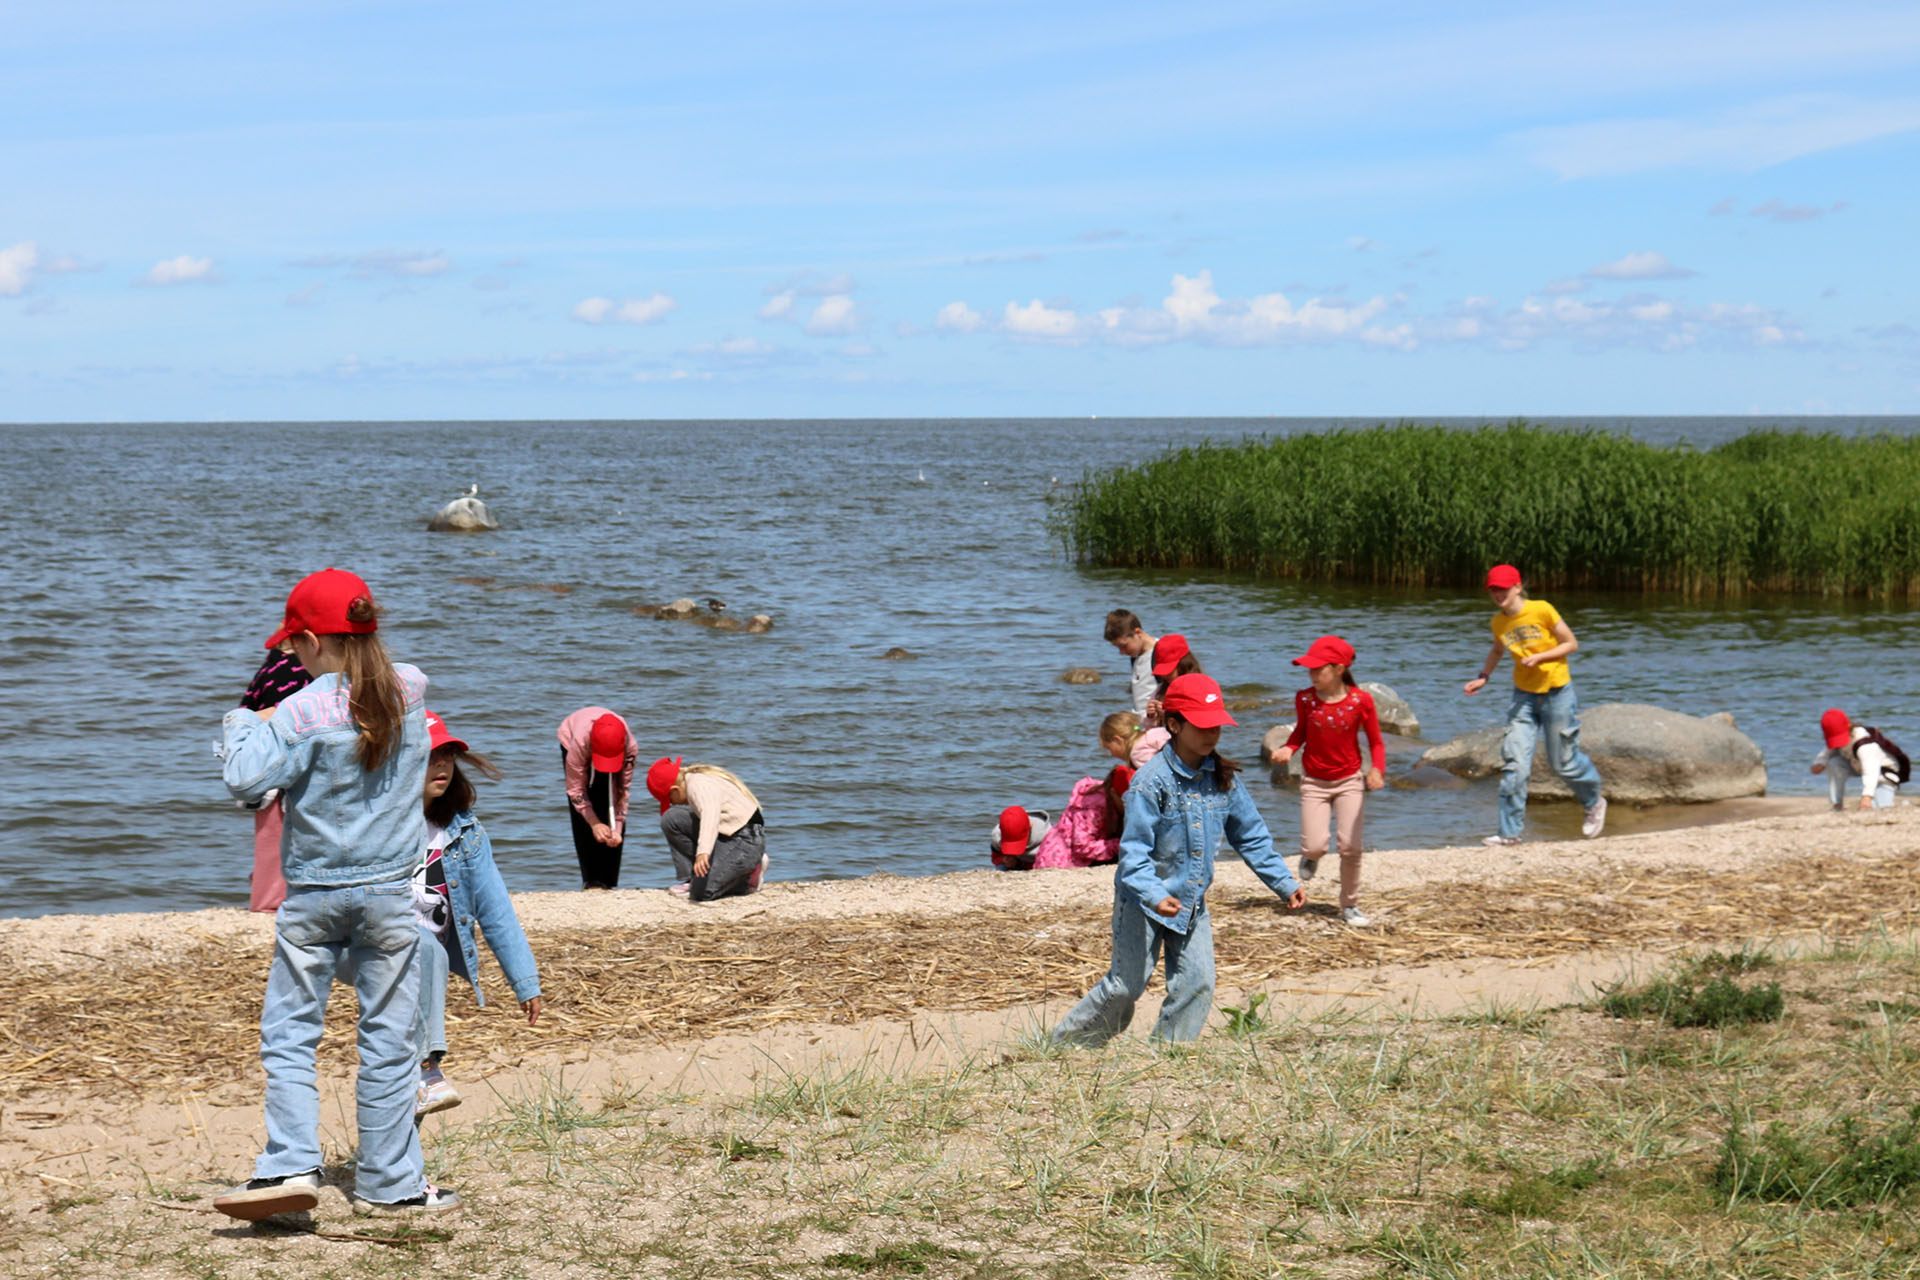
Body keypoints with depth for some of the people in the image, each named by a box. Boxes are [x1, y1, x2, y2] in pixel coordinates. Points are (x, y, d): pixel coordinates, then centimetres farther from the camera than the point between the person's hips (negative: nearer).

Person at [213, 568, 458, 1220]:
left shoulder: (304, 713, -14)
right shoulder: (410, 693, 0)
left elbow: (247, 779, -21)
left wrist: (242, 724, -2)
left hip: (313, 895, -3)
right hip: (390, 892, 3)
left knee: (289, 1034, 5)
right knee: (386, 1039, 7)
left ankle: (290, 1165, -7)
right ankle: (388, 1182, 11)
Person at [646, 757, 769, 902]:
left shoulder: (698, 785, -18)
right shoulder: (697, 779, 14)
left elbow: (711, 814, -38)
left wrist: (703, 852, -52)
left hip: (747, 841, -10)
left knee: (701, 892, -24)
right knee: (670, 818, 4)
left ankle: (749, 874, -1)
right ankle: (691, 880, 6)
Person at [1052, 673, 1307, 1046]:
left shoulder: (1222, 777, 0)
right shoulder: (1151, 781, -19)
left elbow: (1251, 836, 11)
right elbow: (1134, 851, -22)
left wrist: (1285, 883, 6)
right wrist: (1155, 896, -37)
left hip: (1191, 900, 6)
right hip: (1143, 901, -6)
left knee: (1197, 983, -2)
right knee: (1126, 985, -2)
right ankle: (1066, 1043, 17)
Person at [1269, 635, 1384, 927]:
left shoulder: (1360, 700, -13)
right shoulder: (1305, 699, -8)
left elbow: (1375, 742, -4)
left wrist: (1377, 769, -21)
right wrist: (1288, 749, -11)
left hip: (1349, 781, -1)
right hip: (1314, 782, 1)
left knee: (1350, 847, -5)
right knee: (1314, 846, -11)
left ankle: (1349, 906, 14)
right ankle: (1311, 856, 28)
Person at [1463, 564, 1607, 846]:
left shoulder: (1542, 611, -14)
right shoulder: (1499, 623, 2)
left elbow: (1571, 643, -8)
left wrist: (1539, 657, -21)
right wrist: (1482, 678, 11)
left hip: (1556, 693, -4)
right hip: (1523, 696, 4)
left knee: (1563, 761, 5)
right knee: (1515, 762, -9)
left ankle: (1593, 804, 36)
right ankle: (1510, 832, -6)